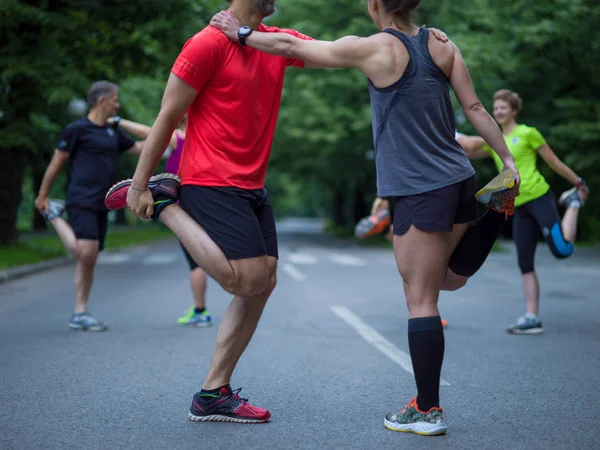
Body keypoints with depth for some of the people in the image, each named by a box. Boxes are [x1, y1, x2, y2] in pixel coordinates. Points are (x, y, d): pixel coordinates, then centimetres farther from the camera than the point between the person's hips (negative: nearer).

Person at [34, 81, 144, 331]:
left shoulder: (113, 133, 17)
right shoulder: (77, 129, -5)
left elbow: (140, 148, 27)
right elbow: (57, 162, -2)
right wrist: (42, 196, 0)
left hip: (101, 206, 7)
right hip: (81, 204, -7)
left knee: (89, 261, 7)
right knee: (85, 253, -20)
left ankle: (80, 314, 12)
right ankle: (55, 216, 4)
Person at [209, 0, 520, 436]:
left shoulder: (374, 49, -9)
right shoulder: (441, 45, 6)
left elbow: (291, 46, -2)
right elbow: (475, 108, 5)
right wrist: (508, 160, 9)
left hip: (420, 191, -7)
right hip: (459, 179, 7)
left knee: (421, 300, -1)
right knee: (449, 277, 29)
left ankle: (428, 410, 4)